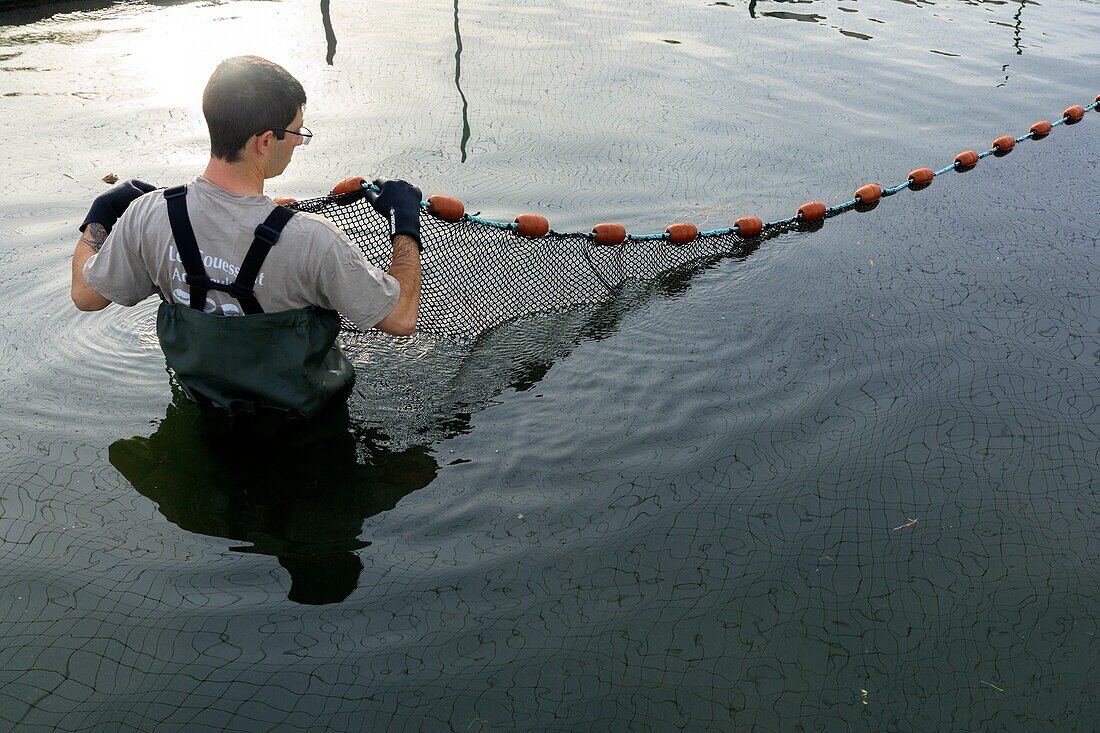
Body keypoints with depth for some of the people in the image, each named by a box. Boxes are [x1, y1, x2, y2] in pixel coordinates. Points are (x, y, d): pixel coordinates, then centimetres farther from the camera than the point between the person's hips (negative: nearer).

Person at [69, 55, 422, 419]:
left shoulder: (146, 215, -24)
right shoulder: (312, 240, -37)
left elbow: (85, 295, -6)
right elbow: (402, 319, -25)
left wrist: (99, 216, 11)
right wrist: (405, 222, -12)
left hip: (201, 394, 3)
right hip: (298, 409, -3)